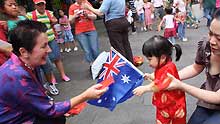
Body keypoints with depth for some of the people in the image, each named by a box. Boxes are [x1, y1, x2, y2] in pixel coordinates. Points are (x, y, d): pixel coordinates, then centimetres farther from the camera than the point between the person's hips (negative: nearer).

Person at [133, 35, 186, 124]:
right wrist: (150, 76, 0)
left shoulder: (169, 68, -28)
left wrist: (144, 88, -31)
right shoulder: (160, 66, -1)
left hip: (173, 105, -8)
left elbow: (161, 85, -34)